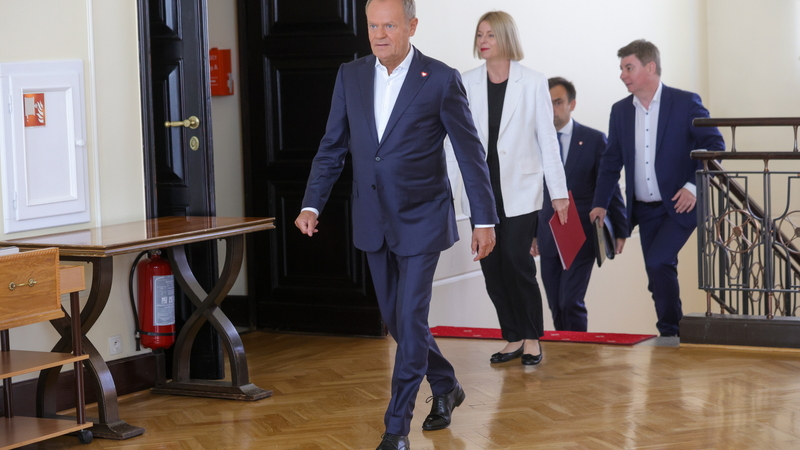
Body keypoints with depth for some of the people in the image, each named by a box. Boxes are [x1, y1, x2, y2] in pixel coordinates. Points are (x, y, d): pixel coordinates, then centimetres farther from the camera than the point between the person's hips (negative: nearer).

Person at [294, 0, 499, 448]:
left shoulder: (441, 79, -9)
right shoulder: (351, 76, 3)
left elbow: (471, 153, -5)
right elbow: (333, 147, 8)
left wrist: (485, 220, -6)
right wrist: (312, 204, -3)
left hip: (421, 219, -5)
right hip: (374, 221, 5)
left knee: (409, 321, -6)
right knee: (397, 320, 14)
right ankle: (446, 387, 37)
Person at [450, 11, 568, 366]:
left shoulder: (533, 83, -1)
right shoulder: (467, 83, 6)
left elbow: (547, 138, 0)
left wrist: (559, 191, -1)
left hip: (519, 190, -3)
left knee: (517, 262, -9)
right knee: (491, 266, 4)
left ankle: (532, 339, 7)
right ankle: (513, 338, 16)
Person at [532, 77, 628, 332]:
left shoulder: (594, 140, -1)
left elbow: (610, 187, 2)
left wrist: (620, 230, 1)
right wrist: (531, 231, 9)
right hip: (548, 237, 3)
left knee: (571, 302, -13)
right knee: (556, 307, 5)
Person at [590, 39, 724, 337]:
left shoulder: (685, 103, -7)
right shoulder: (620, 111, 7)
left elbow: (714, 145, -9)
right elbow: (611, 161, 12)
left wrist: (694, 186, -19)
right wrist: (600, 204, 4)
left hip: (679, 206, -5)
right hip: (644, 209, 5)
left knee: (658, 262, -19)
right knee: (660, 276, 7)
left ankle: (670, 330, -5)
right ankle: (671, 335, 17)